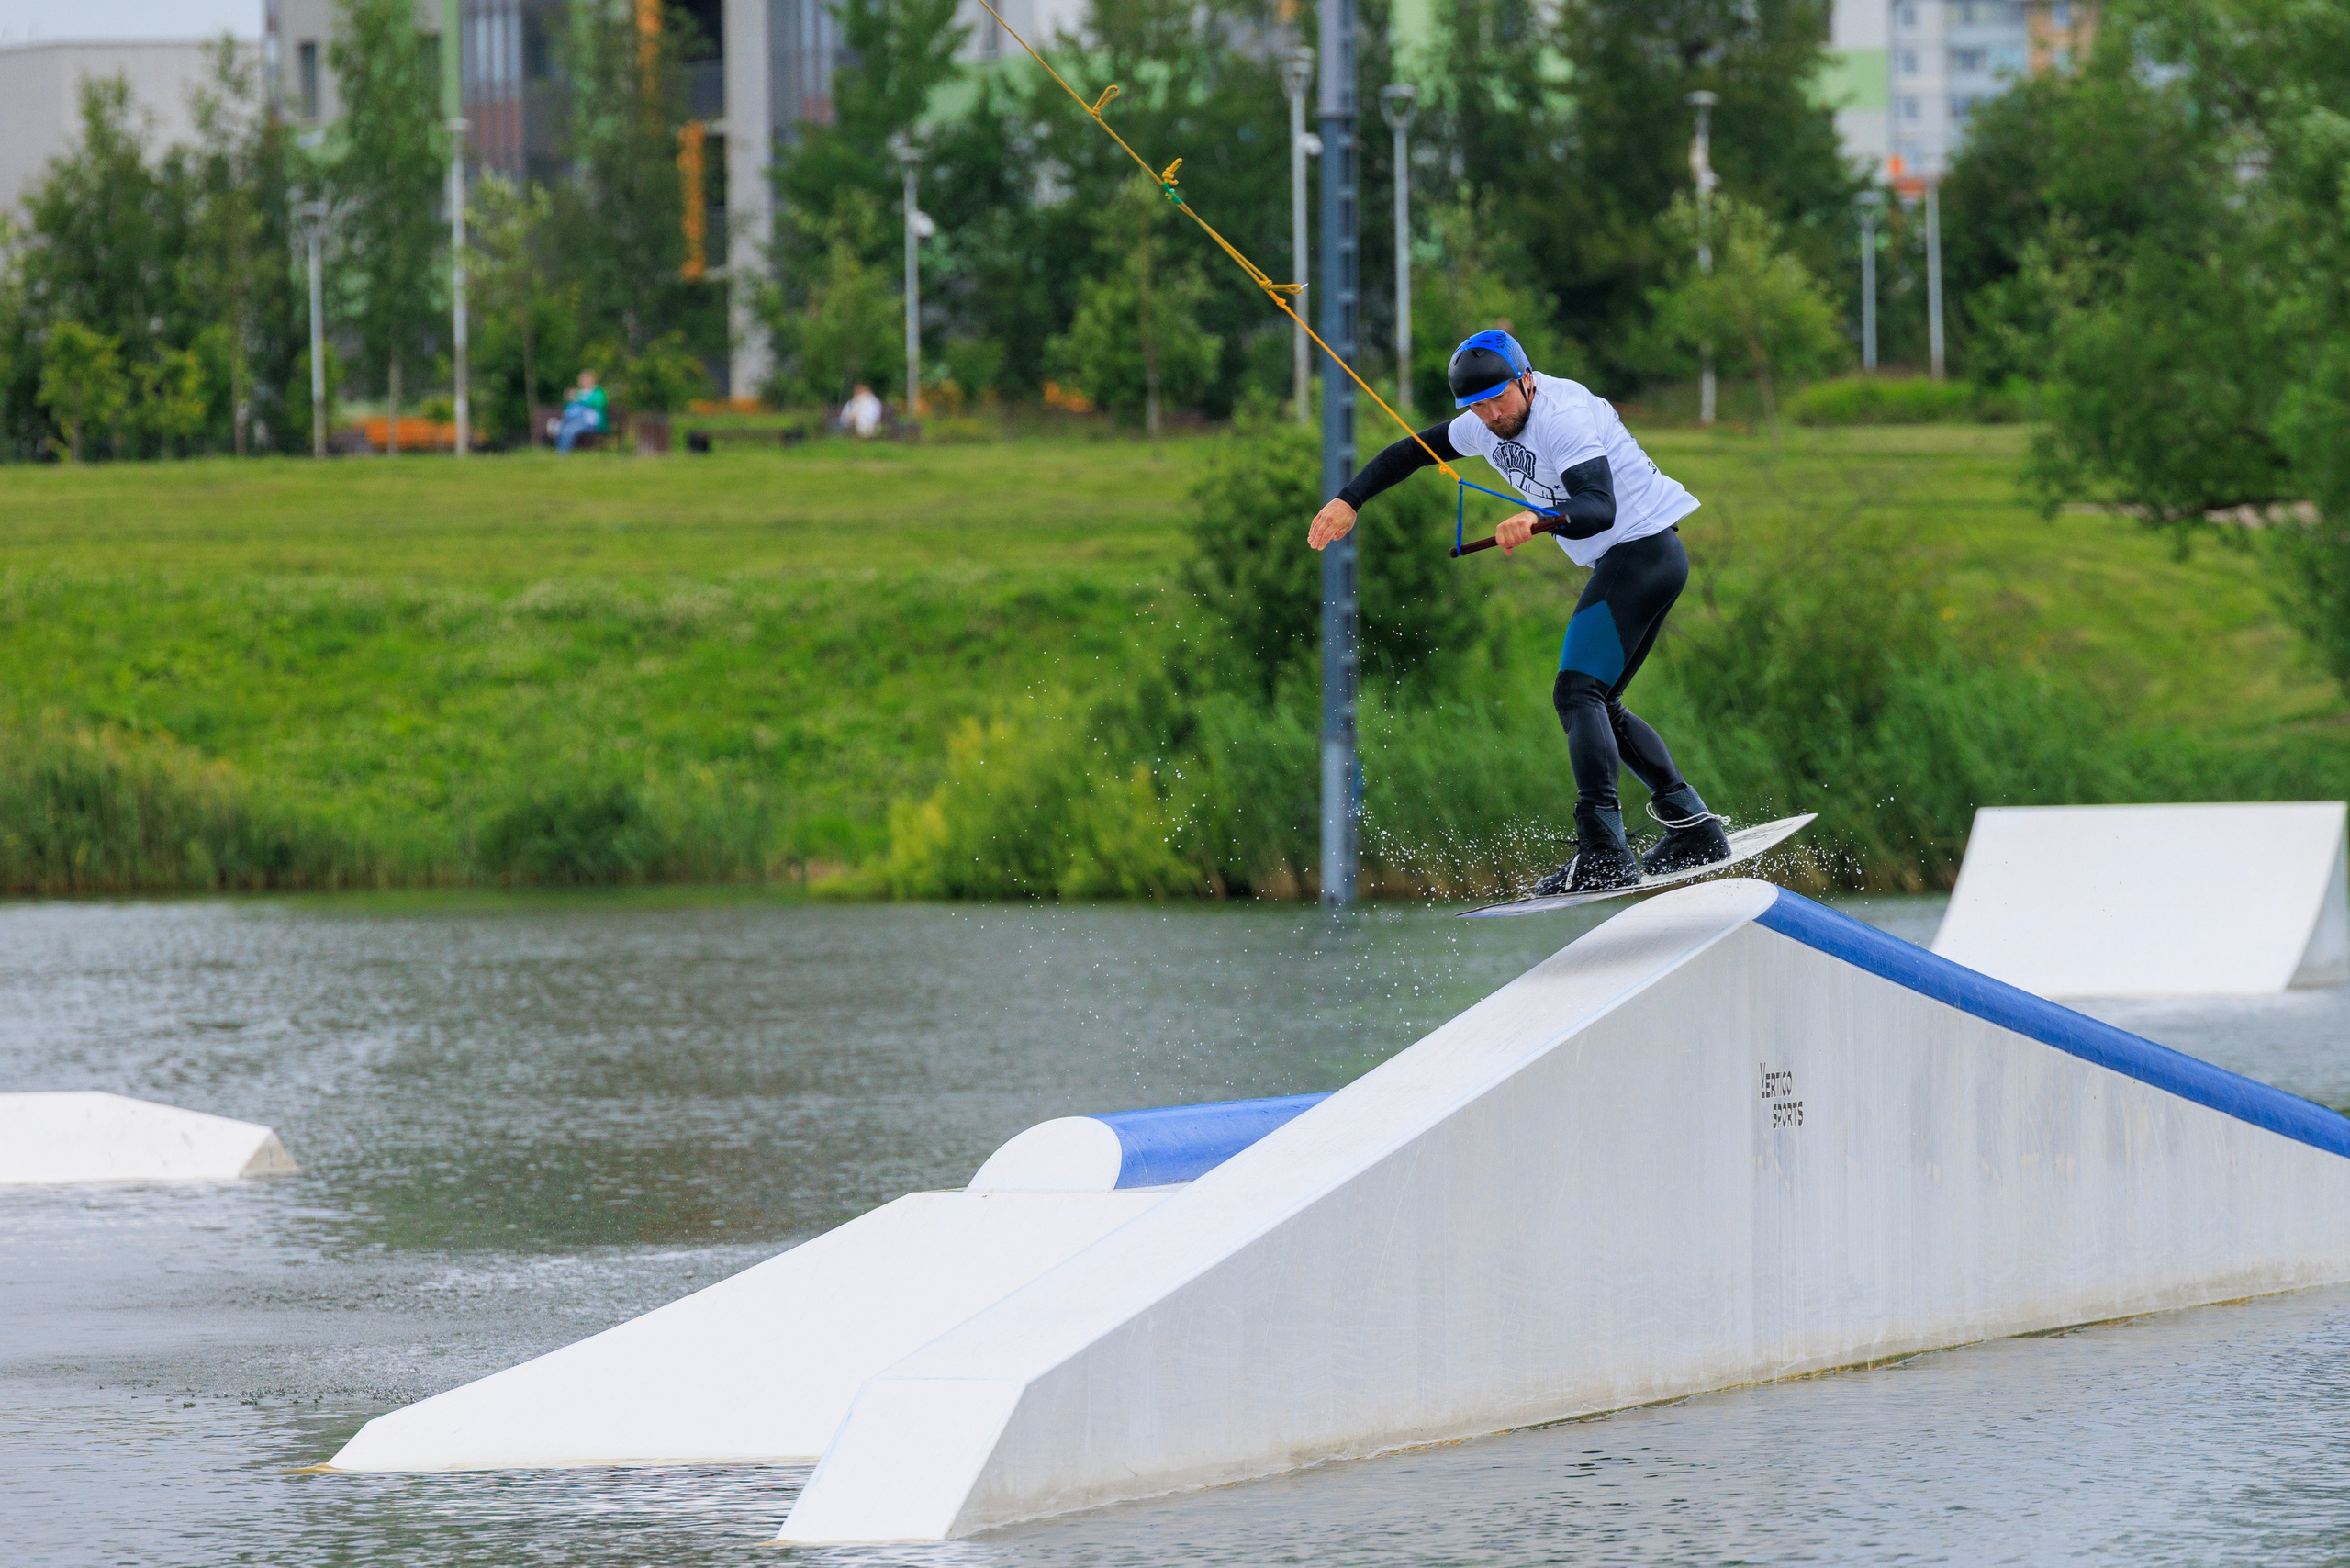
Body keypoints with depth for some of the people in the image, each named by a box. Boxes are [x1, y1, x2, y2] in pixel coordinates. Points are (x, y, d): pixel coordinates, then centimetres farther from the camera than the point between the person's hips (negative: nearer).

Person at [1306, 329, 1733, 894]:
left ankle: (1604, 854, -28)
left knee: (1577, 694, -18)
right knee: (1596, 704, 14)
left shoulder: (1564, 416, -23)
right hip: (1626, 563, 10)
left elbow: (1601, 508, -35)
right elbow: (1412, 452, 17)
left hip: (1643, 547, -10)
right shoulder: (1489, 424, 5)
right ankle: (1693, 827, 12)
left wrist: (1537, 520, -53)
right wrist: (1349, 500, 5)